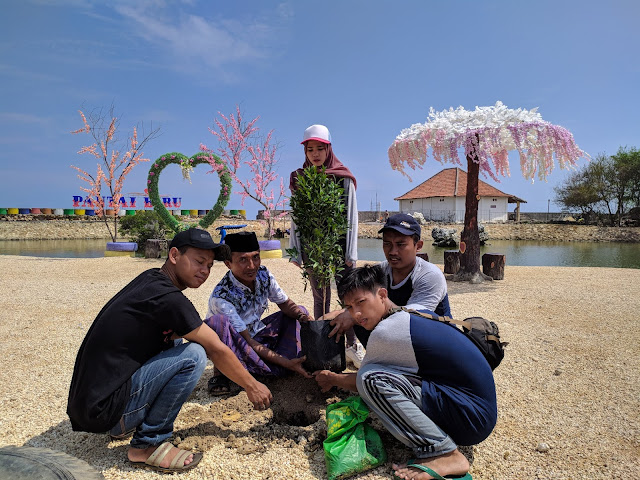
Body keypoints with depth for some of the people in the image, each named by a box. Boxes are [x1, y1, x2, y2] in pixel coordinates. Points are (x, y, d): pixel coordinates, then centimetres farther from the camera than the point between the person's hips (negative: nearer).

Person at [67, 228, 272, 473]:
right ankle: (147, 445, -4)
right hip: (101, 410, -9)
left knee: (173, 341, 16)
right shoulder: (166, 297, -21)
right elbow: (217, 351, -13)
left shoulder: (150, 279, 6)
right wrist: (252, 386, 1)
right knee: (193, 355, -19)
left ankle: (127, 423, 17)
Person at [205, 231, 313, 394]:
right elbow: (247, 341, -29)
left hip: (257, 335, 8)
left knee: (300, 311, -3)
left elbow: (285, 304, 1)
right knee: (217, 321, -38)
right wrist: (287, 363, -34)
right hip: (232, 346, -7)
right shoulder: (221, 298, -30)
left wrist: (304, 317, -22)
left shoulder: (263, 274, -11)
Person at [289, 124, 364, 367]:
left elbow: (351, 216, -1)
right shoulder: (300, 179, 7)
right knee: (320, 297, 8)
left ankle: (353, 345, 7)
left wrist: (351, 252, -7)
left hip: (339, 244, -1)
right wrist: (296, 252, 2)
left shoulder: (344, 178, 1)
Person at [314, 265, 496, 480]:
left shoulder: (386, 332, -18)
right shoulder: (414, 313, 6)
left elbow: (365, 382, -1)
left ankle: (444, 454, -13)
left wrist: (332, 379, 18)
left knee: (371, 378, -21)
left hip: (473, 417, -9)